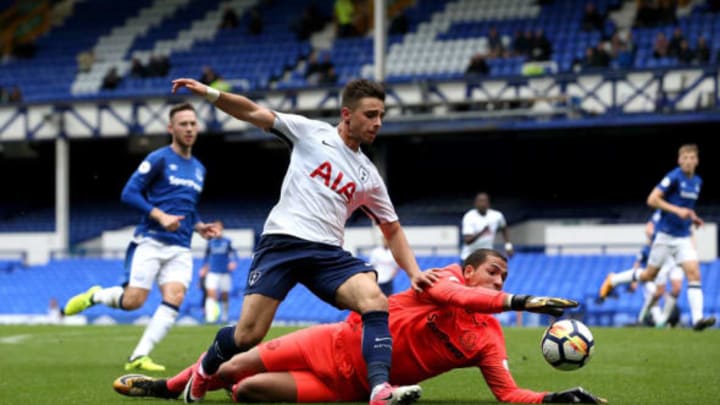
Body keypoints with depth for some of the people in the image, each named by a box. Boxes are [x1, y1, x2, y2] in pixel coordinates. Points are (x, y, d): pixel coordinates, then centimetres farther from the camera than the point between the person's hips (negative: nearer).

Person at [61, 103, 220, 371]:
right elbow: (129, 193, -8)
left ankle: (139, 356, -13)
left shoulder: (199, 169, 18)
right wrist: (160, 216, -18)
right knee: (132, 301, -11)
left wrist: (200, 226, 11)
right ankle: (94, 296, 21)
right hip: (150, 242, -5)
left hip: (180, 249, 5)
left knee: (174, 298, -16)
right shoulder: (159, 159, -3)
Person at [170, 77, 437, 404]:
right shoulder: (312, 132, 7)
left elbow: (392, 230, 24)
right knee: (248, 335, -11)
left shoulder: (369, 176, 17)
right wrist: (208, 93, -10)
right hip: (281, 242, -3)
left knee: (376, 302, -26)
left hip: (328, 254, 3)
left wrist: (414, 272, 8)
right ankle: (205, 370, 22)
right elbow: (254, 113, 4)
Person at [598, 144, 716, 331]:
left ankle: (697, 318, -18)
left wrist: (692, 217, 9)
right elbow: (652, 199, -20)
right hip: (665, 235, -5)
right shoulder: (674, 177, -13)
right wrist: (677, 210, -25)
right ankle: (613, 280, 31)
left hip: (684, 237, 5)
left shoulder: (697, 182, 10)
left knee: (694, 273, -12)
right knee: (650, 275, 6)